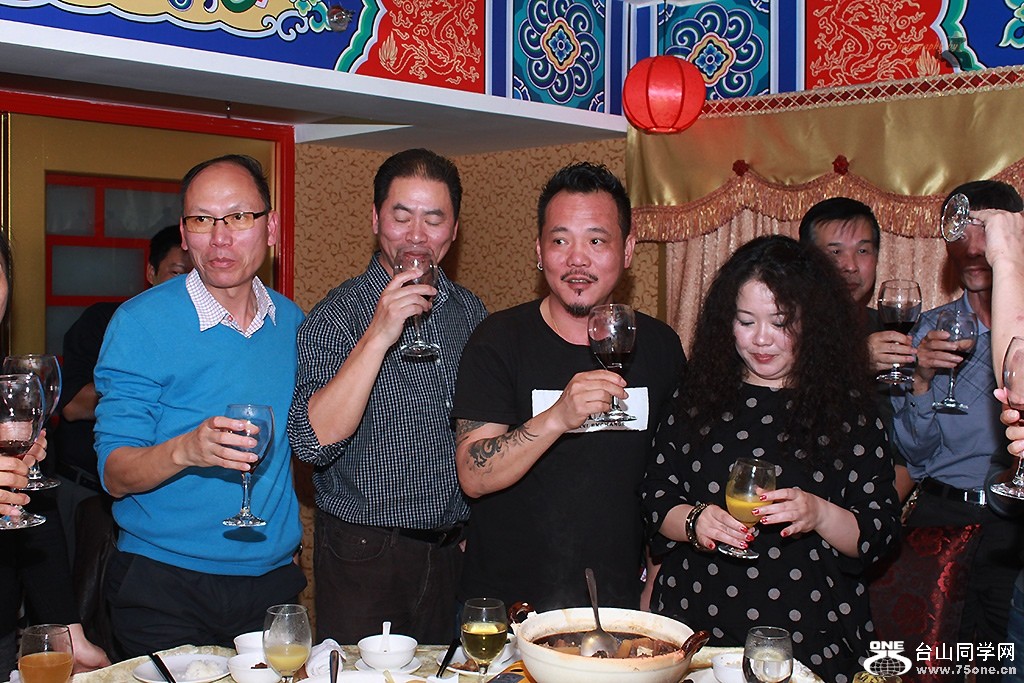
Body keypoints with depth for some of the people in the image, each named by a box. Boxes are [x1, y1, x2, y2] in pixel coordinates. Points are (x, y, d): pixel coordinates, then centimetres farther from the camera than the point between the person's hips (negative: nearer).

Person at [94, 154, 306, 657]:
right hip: (164, 586, -4)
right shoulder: (141, 323, -11)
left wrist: (294, 513, 3)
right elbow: (115, 475, -14)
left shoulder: (291, 322, 3)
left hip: (272, 577, 4)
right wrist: (186, 450, -32)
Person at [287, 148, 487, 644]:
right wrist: (378, 336, -28)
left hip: (456, 550, 5)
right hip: (365, 558, -5)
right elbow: (314, 442, -23)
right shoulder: (338, 314, -10)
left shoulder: (470, 310, 6)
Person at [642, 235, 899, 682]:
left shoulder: (848, 409, -2)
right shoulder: (698, 397, 3)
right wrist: (694, 522, -18)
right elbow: (655, 500, 3)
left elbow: (881, 534, -4)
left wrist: (819, 515, -23)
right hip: (696, 626, 1)